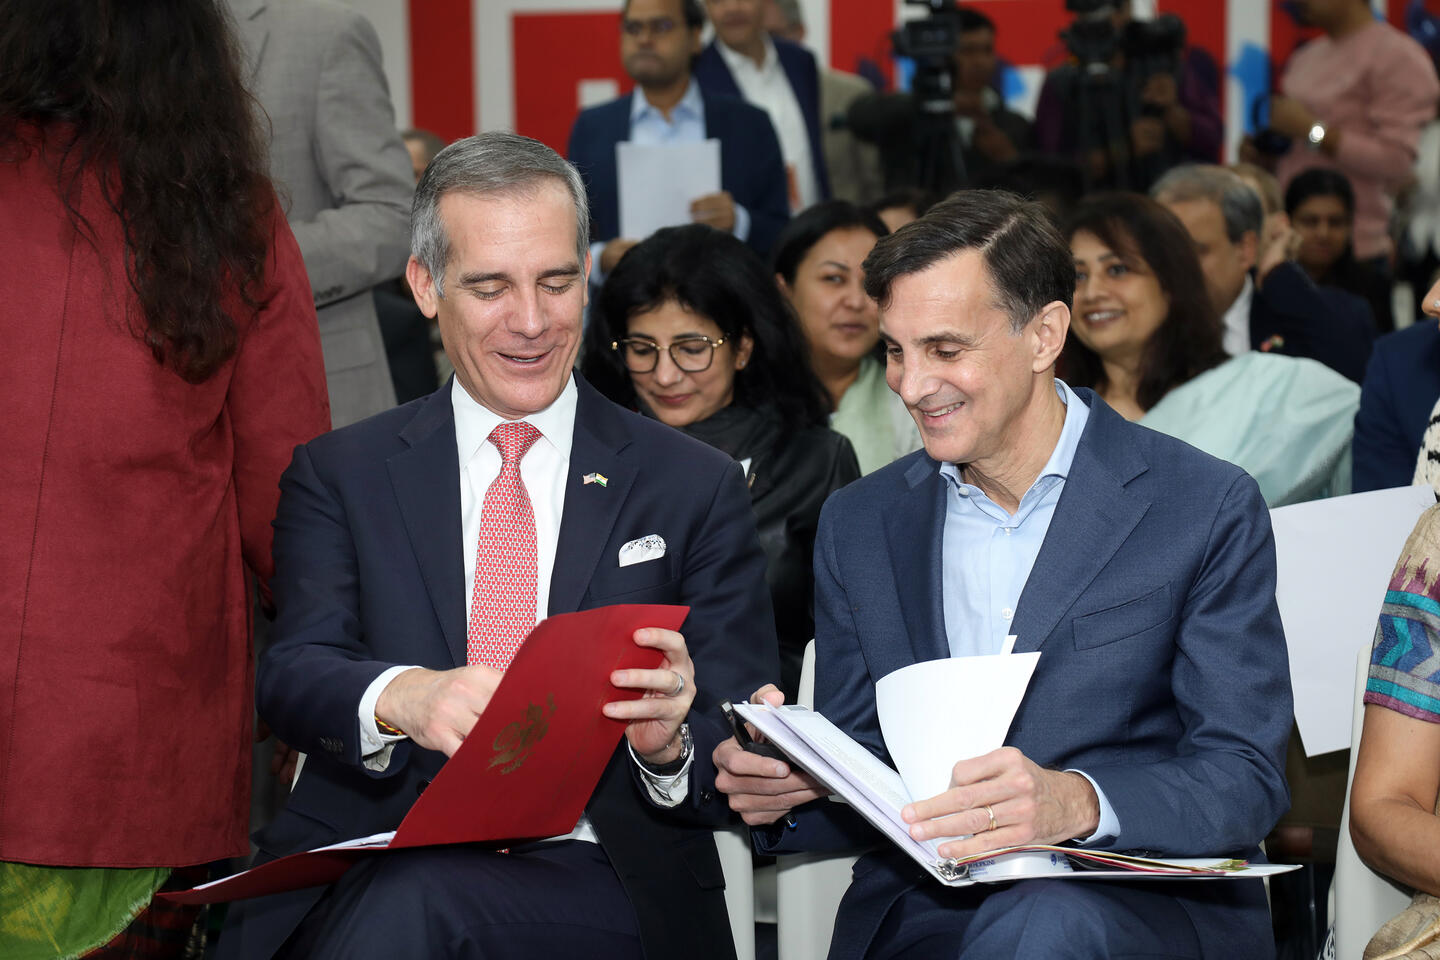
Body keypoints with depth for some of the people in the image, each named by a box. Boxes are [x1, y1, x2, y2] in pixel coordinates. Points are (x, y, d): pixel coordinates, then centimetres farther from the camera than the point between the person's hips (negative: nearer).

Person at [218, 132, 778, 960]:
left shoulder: (695, 488, 11)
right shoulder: (340, 477, 14)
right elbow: (294, 675, -2)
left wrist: (669, 741, -19)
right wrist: (401, 698, -26)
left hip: (597, 882, -1)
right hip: (356, 880, 2)